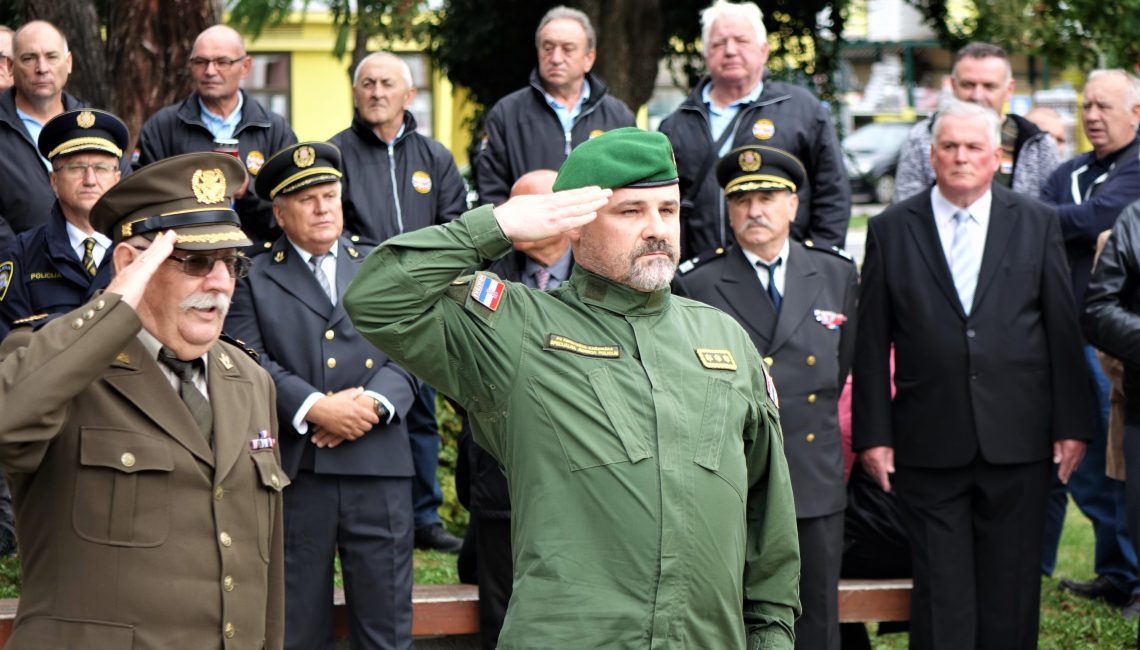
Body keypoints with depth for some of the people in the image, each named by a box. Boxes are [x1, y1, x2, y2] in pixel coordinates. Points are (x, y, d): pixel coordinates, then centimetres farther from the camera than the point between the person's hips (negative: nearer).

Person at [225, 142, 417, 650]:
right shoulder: (252, 281, 8)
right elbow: (252, 363, -5)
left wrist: (374, 402, -12)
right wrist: (315, 408, -17)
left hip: (379, 472, 2)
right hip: (295, 470, -2)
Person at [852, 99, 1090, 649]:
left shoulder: (1036, 224, 7)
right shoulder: (891, 230, 5)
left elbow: (1063, 331, 7)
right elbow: (871, 344, 4)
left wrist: (1071, 424, 2)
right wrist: (873, 435, -1)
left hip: (1016, 441, 1)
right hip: (929, 448, -1)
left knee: (1011, 592, 6)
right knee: (941, 594, 0)